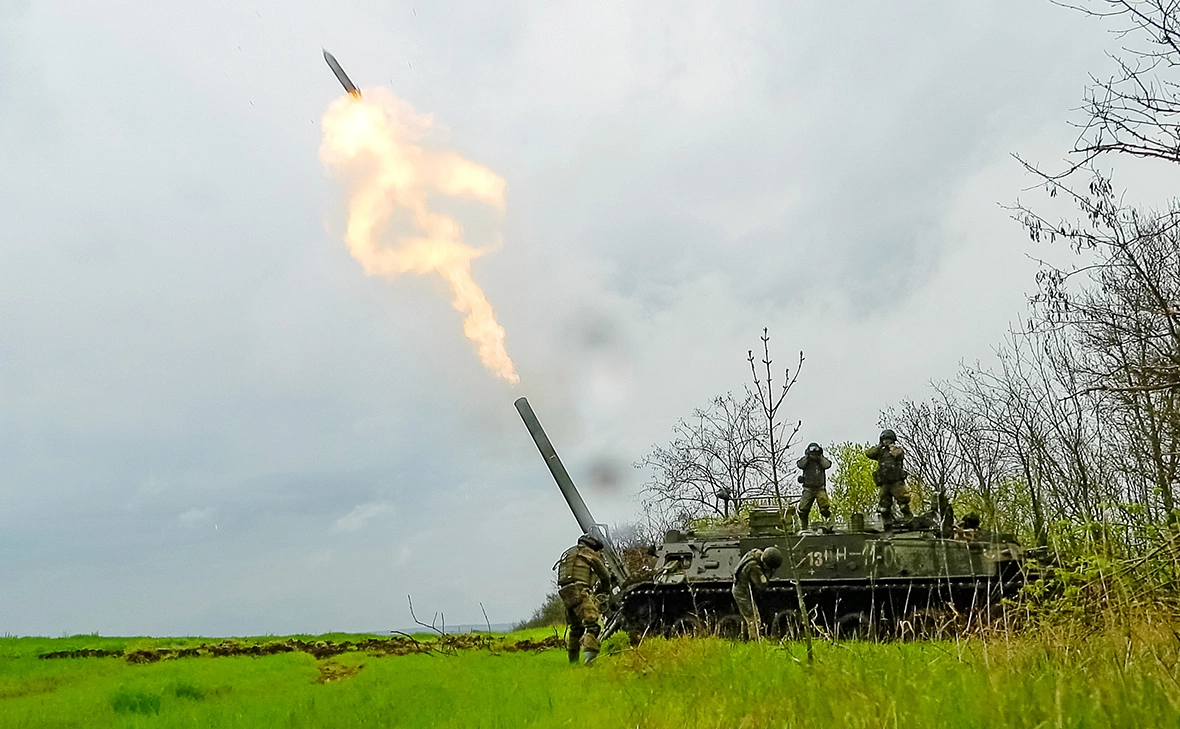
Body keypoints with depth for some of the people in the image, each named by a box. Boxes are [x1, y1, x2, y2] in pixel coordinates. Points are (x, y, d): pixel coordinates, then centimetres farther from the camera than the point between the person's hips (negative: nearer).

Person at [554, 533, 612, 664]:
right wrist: (605, 584, 34)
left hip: (565, 594, 8)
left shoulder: (567, 554, 28)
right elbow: (605, 576, 12)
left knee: (576, 628, 22)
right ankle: (590, 657, -35)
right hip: (579, 592, -8)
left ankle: (573, 661, 29)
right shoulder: (589, 553, 7)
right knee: (591, 625, -17)